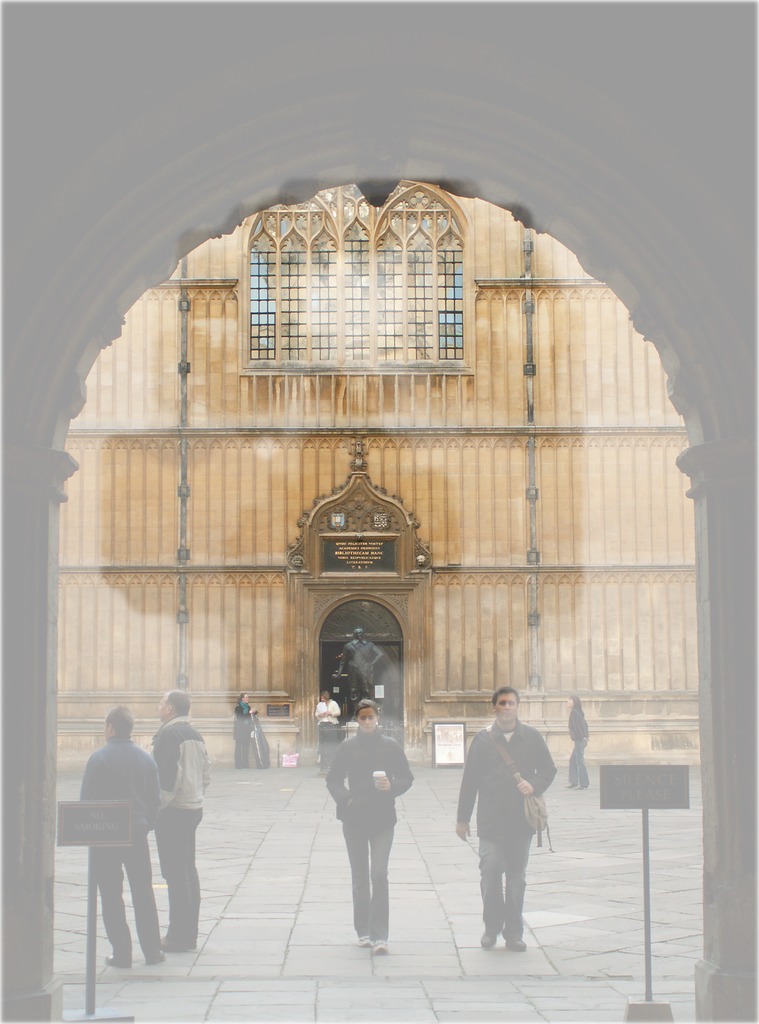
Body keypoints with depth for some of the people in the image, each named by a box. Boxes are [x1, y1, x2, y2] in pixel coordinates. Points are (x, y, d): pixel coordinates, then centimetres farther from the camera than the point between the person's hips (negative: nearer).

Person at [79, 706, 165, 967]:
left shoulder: (99, 758, -11)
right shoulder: (146, 758, 4)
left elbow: (87, 798, -9)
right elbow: (155, 798, 8)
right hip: (137, 833, 4)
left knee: (111, 895, 4)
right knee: (143, 892, 11)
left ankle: (121, 953, 4)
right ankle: (152, 951, 12)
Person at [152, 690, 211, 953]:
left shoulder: (169, 735, -15)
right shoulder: (194, 735, 13)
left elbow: (168, 777, -22)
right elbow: (206, 773, 17)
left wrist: (156, 808, -15)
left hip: (173, 812, -9)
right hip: (194, 808, 9)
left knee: (175, 873, -6)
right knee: (188, 869, 14)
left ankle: (178, 936, -3)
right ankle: (189, 933, 19)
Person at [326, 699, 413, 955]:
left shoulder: (390, 746, 1)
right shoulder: (347, 748, 3)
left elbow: (406, 778, 6)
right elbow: (333, 780, 8)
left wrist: (392, 786, -15)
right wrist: (344, 799, -11)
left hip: (382, 819, -2)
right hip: (354, 818, 2)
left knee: (379, 874, -12)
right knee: (359, 878, 9)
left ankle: (379, 936, -13)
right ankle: (363, 931, 21)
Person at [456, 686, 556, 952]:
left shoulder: (532, 737, 5)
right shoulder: (483, 739, 2)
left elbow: (548, 769, 11)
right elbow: (469, 780, 4)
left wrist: (534, 785, -11)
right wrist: (462, 818, 4)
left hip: (521, 820, 1)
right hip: (490, 821, -1)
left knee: (516, 878, 7)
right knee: (490, 875, -6)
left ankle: (513, 932, 17)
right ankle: (492, 926, 13)